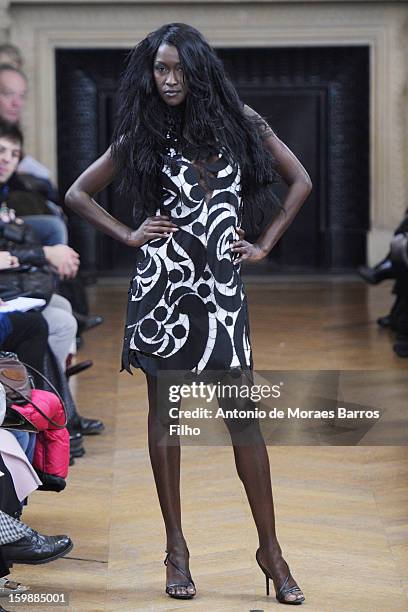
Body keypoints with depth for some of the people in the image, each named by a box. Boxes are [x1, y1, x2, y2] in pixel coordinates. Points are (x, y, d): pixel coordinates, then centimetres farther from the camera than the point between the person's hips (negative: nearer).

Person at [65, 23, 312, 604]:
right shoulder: (142, 137, 7)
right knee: (164, 410, 3)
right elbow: (77, 194, 14)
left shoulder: (239, 122, 7)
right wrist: (128, 235, 4)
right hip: (163, 282, 0)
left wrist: (264, 244, 7)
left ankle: (270, 548, 3)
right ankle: (176, 547, 11)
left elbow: (300, 181, 13)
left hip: (223, 284, 0)